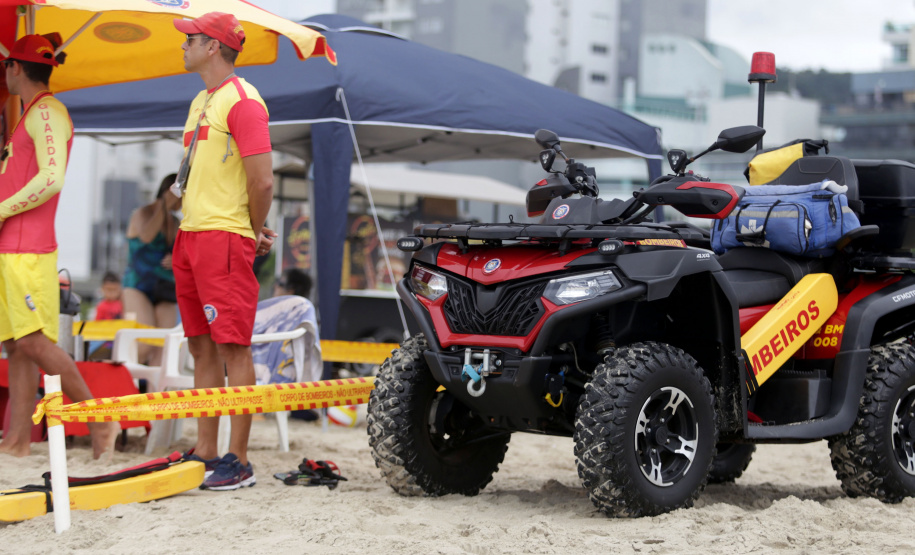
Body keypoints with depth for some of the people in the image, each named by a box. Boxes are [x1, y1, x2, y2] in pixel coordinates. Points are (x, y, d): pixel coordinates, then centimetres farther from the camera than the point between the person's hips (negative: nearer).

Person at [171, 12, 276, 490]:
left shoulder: (242, 100, -12)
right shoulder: (201, 102, 19)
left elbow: (262, 181, -16)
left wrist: (254, 232, -3)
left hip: (225, 238, -10)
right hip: (191, 235, 10)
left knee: (233, 347, -8)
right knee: (202, 347, 11)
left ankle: (238, 461, -5)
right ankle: (205, 452, 18)